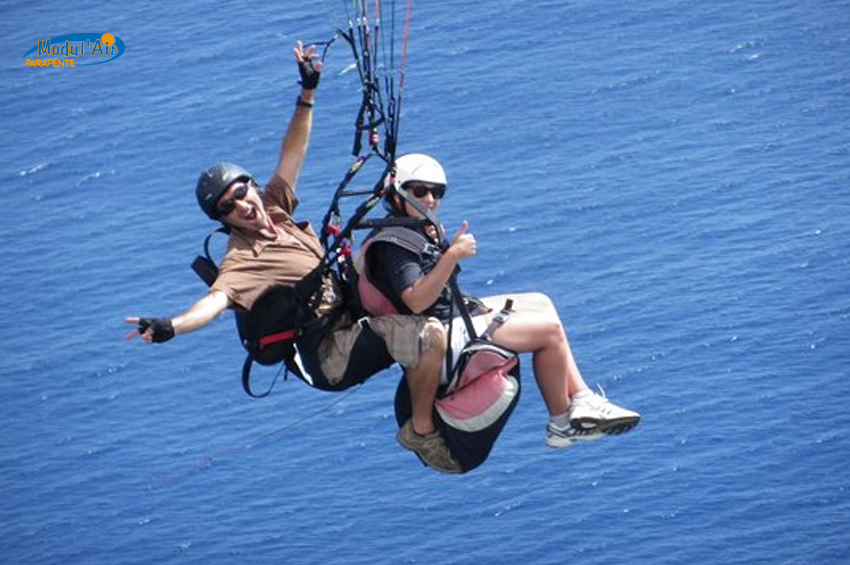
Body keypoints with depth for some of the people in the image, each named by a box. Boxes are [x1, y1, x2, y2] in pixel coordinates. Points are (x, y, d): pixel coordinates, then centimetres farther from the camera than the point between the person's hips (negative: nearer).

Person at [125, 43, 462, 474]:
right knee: (431, 337, -27)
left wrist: (308, 93, 3)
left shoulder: (273, 208, 7)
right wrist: (170, 328, -53)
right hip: (333, 357, -10)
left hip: (354, 322, 10)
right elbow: (216, 300, -34)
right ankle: (423, 431, -10)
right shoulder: (241, 260, -17)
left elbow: (292, 155, 11)